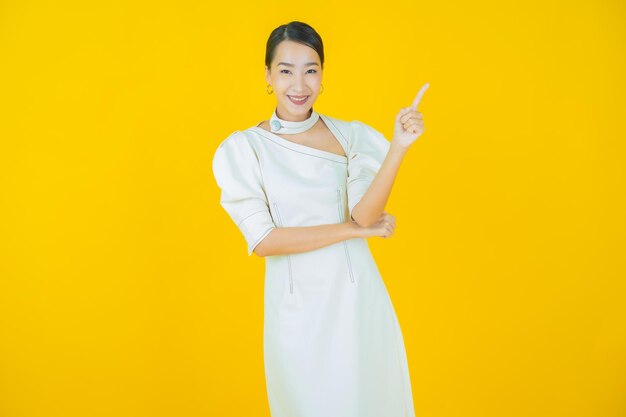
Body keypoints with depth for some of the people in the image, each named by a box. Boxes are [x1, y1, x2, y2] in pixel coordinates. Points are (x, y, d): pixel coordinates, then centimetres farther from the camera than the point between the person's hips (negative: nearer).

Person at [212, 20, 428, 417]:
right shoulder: (243, 148, -7)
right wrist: (354, 229, -12)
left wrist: (399, 148, -27)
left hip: (356, 294, 2)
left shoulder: (351, 135, -2)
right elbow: (262, 239, -13)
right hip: (296, 302, -1)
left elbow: (364, 214, -14)